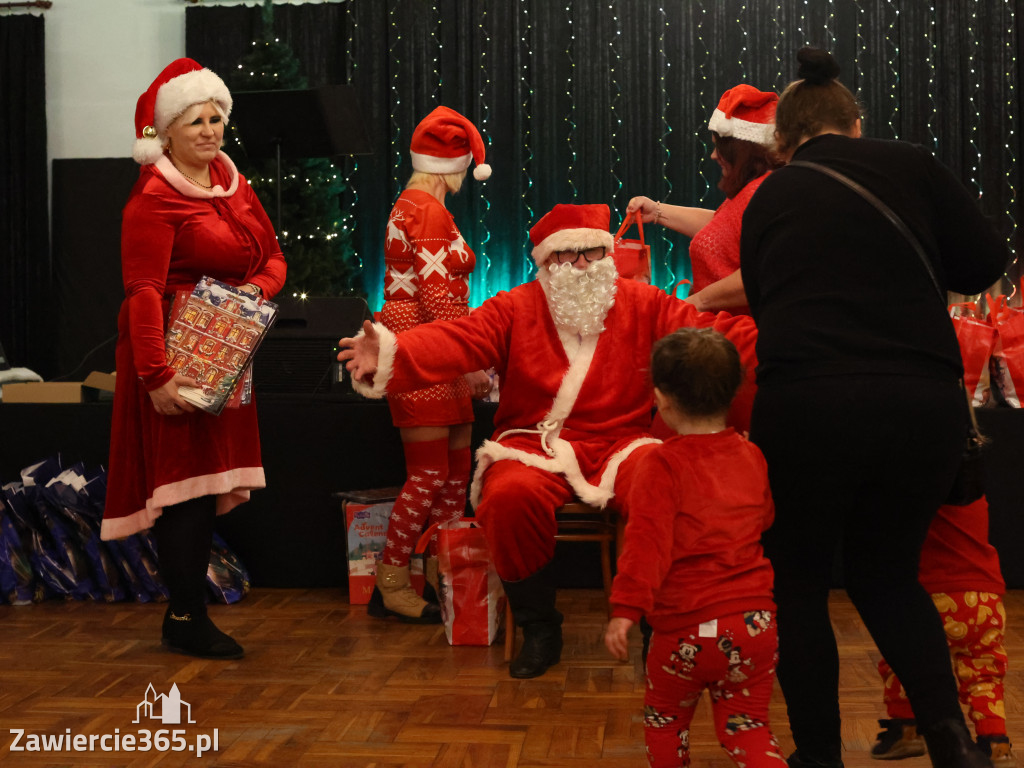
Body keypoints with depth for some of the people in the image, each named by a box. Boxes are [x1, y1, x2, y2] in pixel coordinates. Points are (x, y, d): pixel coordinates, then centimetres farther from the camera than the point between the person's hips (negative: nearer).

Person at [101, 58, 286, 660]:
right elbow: (143, 292, -19)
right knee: (185, 481, -4)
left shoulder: (235, 185, 14)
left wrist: (258, 287, -5)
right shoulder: (154, 198, -11)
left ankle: (188, 613, 23)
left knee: (208, 484, 11)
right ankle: (186, 618, 8)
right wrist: (156, 375, -26)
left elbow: (273, 255, 19)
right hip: (176, 356, -8)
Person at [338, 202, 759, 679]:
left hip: (621, 445, 1)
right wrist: (390, 356, -30)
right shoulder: (514, 309, 6)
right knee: (508, 497, -33)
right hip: (536, 448, 0)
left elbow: (711, 334, -1)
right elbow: (455, 341, -10)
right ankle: (539, 628, -7)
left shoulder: (643, 304, 10)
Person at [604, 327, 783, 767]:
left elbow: (647, 542, -21)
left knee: (665, 720, 19)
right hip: (756, 622, 5)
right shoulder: (752, 456, 6)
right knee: (748, 728, 13)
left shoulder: (662, 466, -13)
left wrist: (626, 609, -21)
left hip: (688, 629, -4)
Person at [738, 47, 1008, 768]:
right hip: (924, 403, 1)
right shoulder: (910, 163, 6)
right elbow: (985, 262, 8)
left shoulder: (766, 202, 11)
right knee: (886, 571, 21)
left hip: (804, 403, -1)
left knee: (800, 580, 17)